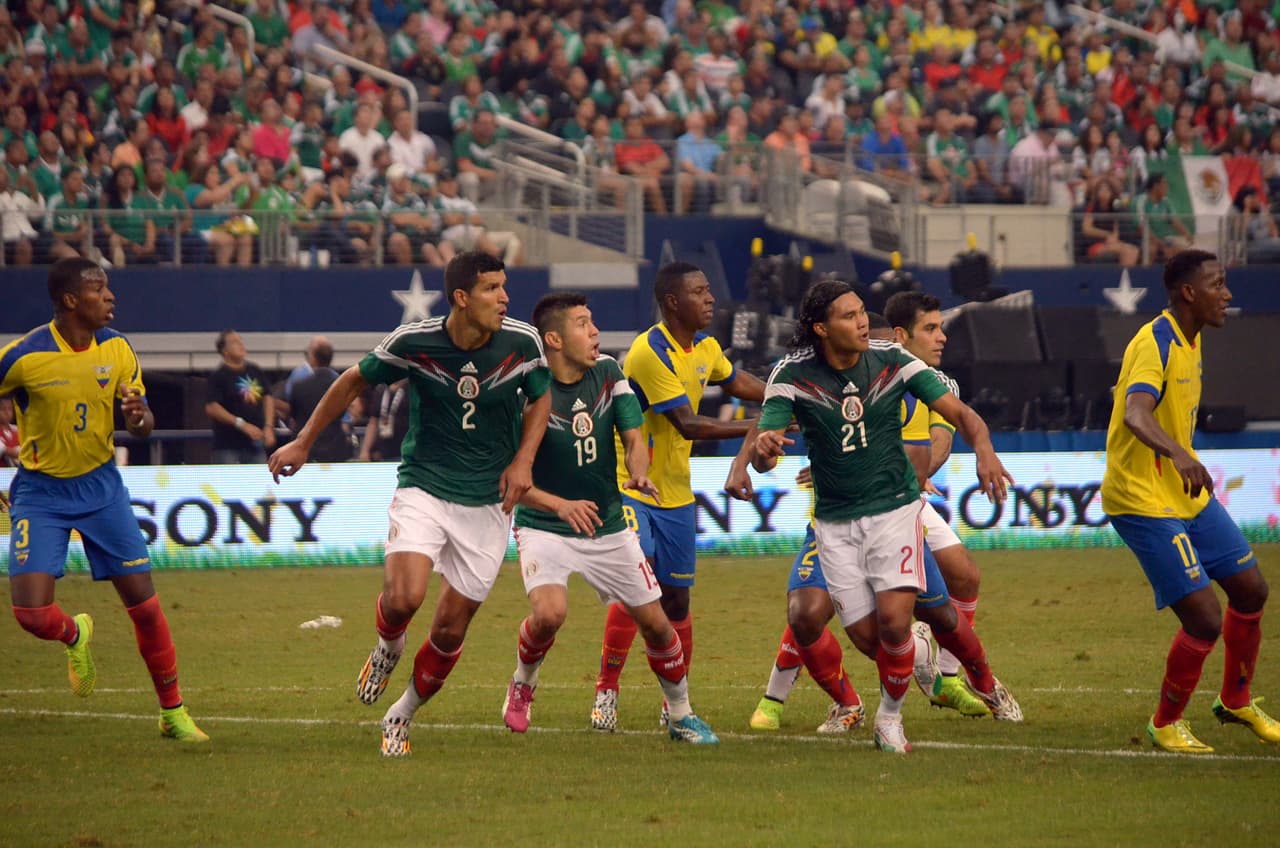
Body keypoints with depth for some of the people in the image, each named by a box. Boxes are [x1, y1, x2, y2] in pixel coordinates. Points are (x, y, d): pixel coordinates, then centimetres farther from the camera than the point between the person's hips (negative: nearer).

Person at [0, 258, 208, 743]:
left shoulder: (117, 350, -4)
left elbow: (142, 429, 4)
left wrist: (138, 415, -18)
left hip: (100, 485, 3)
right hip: (40, 491, -3)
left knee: (144, 603, 0)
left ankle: (173, 714, 15)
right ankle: (75, 636, 24)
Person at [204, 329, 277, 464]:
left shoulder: (255, 371, 11)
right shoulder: (219, 376, -8)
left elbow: (268, 398, 18)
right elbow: (212, 408, -16)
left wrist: (268, 427, 5)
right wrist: (242, 425, -21)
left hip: (255, 443, 6)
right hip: (228, 444, -6)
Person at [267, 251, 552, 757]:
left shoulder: (523, 343, -9)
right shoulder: (412, 343, -14)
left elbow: (540, 397, 12)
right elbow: (354, 381, 4)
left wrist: (523, 459, -3)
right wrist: (303, 444, 8)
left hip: (487, 503, 2)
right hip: (422, 489, -2)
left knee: (450, 631, 2)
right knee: (404, 597, -24)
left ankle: (401, 717, 27)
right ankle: (387, 649, 12)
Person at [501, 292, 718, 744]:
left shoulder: (609, 373, -4)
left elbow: (634, 437, -1)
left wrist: (639, 471, -25)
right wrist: (561, 505, -36)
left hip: (609, 527, 5)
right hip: (544, 527, -5)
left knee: (655, 622, 4)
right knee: (549, 612, -28)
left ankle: (681, 715, 26)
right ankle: (521, 686, 3)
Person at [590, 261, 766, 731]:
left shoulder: (705, 347, 5)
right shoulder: (650, 353, -22)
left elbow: (740, 383, 25)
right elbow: (689, 425, -25)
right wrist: (758, 427, -25)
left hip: (675, 493, 7)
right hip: (630, 485, -7)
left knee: (676, 598, 8)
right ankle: (606, 691, -11)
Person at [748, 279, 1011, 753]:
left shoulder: (891, 362, -8)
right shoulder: (792, 376, -10)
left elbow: (958, 412, -9)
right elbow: (763, 457, -14)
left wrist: (983, 450, -30)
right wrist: (762, 448, -39)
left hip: (895, 506, -1)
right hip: (835, 519, 1)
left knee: (893, 619, -18)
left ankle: (891, 716, 6)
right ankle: (916, 643, 36)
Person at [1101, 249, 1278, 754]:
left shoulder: (1189, 341, 8)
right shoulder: (1154, 344, -22)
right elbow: (1136, 415, -40)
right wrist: (1178, 454, -57)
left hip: (1187, 495, 10)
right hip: (1144, 503, -10)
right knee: (1205, 618, -13)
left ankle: (1236, 702, 33)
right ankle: (1166, 725, 8)